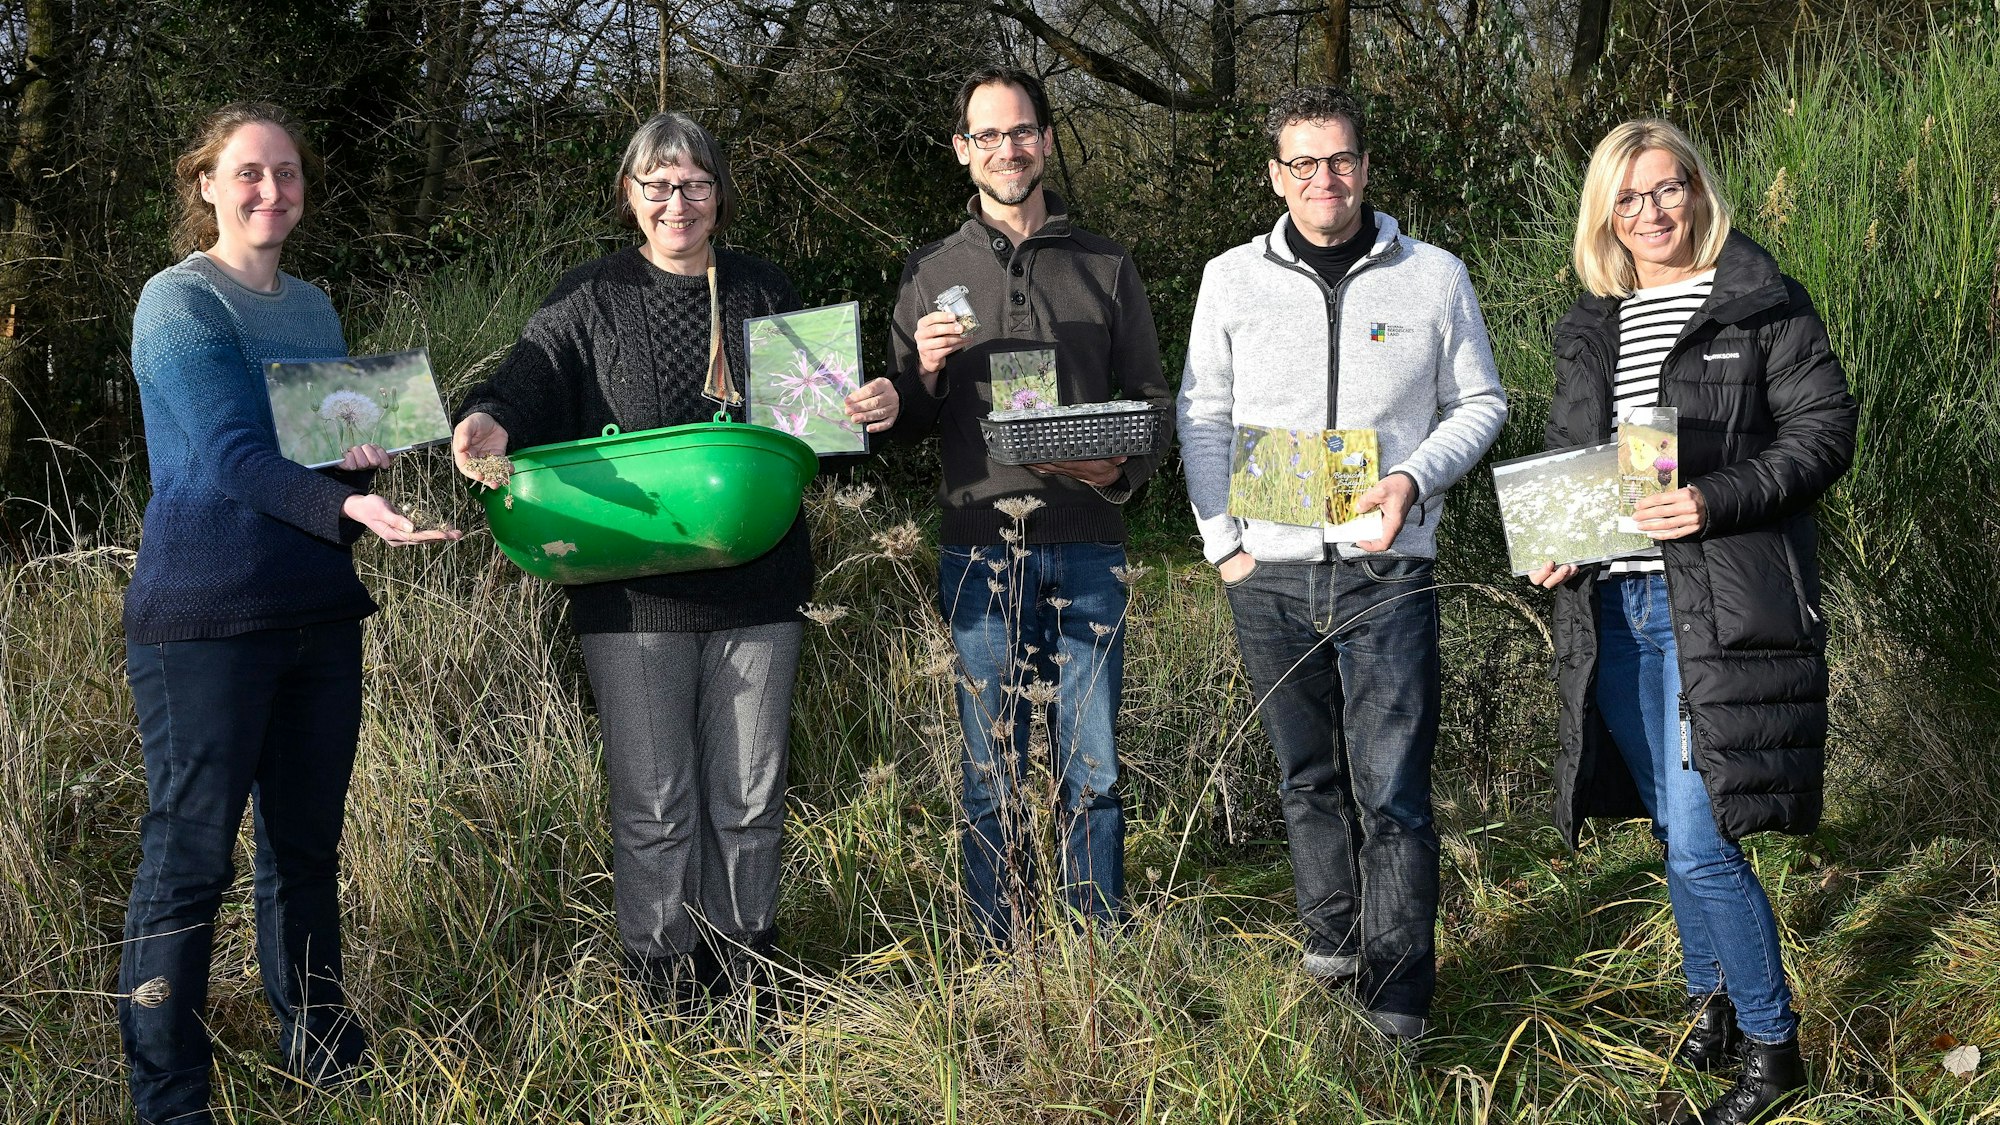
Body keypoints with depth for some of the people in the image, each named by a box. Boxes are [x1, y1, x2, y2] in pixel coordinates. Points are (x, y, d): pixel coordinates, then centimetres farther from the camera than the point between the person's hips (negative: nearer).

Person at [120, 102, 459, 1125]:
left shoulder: (312, 307, 14)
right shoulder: (179, 301, -8)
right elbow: (230, 455, -20)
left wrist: (364, 455, -4)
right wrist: (346, 510, -35)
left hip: (319, 614, 7)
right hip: (203, 619, -7)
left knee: (306, 848, 14)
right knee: (188, 857, -3)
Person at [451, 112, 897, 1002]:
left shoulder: (763, 293, 11)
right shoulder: (592, 300, 3)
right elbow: (532, 373, -11)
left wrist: (869, 412, -3)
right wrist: (486, 424, -33)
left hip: (756, 588, 3)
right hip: (635, 593, -2)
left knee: (748, 796, 11)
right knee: (654, 803, 2)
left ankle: (746, 974, 25)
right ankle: (663, 987, 15)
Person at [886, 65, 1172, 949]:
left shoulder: (1105, 269, 11)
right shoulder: (933, 275, 11)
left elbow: (1151, 403, 11)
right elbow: (901, 426, 13)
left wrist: (1120, 469, -10)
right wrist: (924, 373, -8)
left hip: (1085, 550, 0)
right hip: (981, 550, 0)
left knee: (1093, 772, 1)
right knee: (992, 775, 4)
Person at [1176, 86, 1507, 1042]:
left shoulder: (1435, 277, 2)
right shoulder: (1231, 280, 5)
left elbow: (1479, 405, 9)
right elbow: (1202, 416, 11)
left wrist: (1416, 479, -9)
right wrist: (1222, 541, 3)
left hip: (1387, 571, -2)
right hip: (1270, 575, 2)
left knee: (1393, 793, -5)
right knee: (1307, 779, 13)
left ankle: (1399, 1008, 0)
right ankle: (1332, 940, 30)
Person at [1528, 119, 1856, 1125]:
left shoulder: (1762, 306, -1)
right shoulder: (1590, 330, 15)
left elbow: (1823, 428, -6)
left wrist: (1719, 501, -19)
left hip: (1719, 605, -6)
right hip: (1614, 608, 6)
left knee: (1701, 841, -10)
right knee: (1670, 828, 14)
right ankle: (1713, 998, 33)